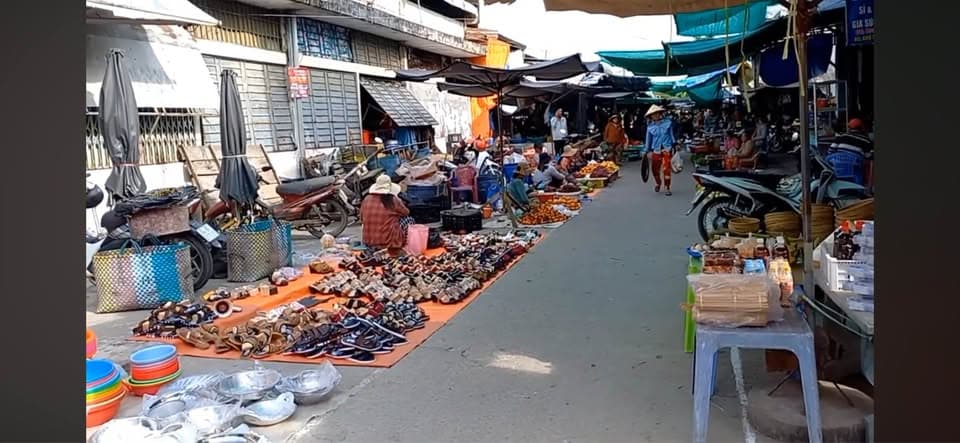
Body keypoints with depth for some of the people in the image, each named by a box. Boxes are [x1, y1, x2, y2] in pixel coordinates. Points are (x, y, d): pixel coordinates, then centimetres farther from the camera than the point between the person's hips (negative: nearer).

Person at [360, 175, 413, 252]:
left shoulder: (367, 199, -4)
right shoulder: (393, 200, -14)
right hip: (389, 242, -5)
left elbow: (362, 217, 10)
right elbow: (406, 213, 4)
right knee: (409, 219, 15)